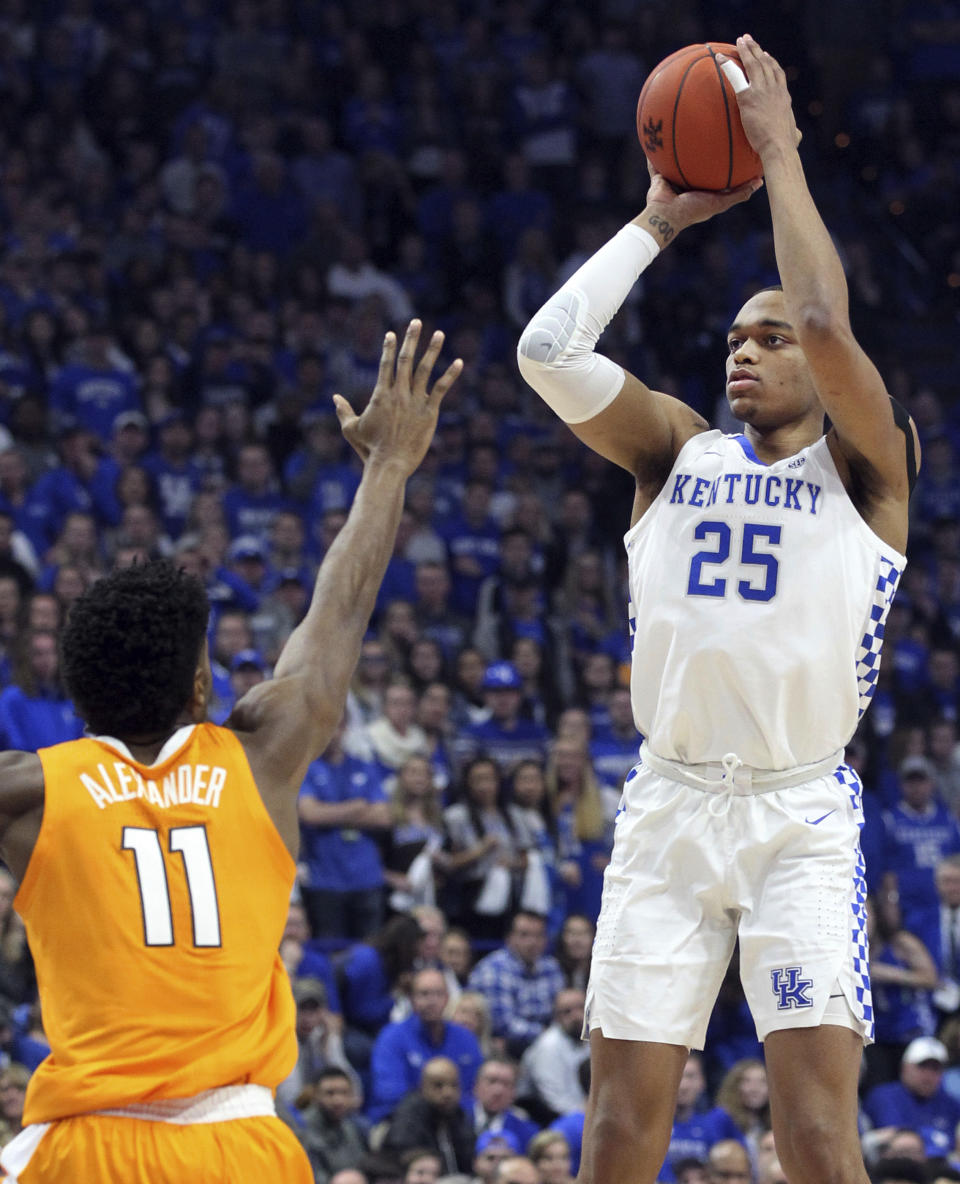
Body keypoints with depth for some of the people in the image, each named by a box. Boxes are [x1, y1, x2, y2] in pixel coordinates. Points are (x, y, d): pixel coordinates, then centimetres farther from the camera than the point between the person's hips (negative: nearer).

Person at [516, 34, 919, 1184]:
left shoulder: (862, 467, 2)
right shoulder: (679, 452, 12)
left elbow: (828, 327, -16)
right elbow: (548, 351, -1)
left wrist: (780, 158, -8)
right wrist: (659, 220, 3)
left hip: (802, 816, -3)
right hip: (669, 802, 3)